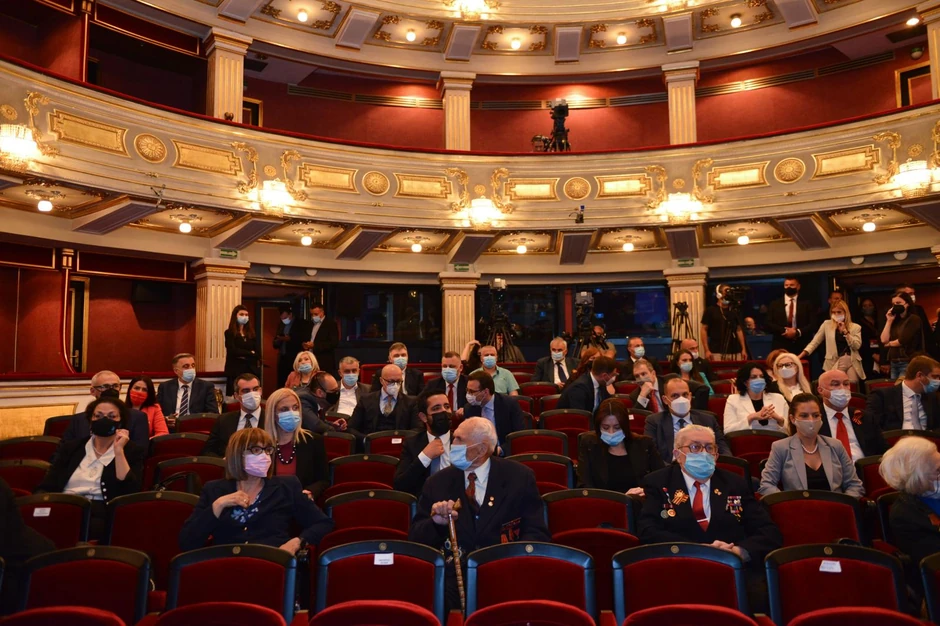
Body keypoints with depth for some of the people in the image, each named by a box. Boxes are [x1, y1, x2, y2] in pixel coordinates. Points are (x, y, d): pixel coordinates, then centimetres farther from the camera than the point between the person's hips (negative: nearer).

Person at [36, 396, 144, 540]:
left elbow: (129, 492, -7)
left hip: (100, 514, -4)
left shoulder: (133, 452, 9)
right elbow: (46, 487, 13)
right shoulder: (70, 448, 20)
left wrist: (119, 451, -11)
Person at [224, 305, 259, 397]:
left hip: (251, 370, 4)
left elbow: (257, 353, 6)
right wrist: (250, 353, -5)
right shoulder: (229, 333, 2)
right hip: (235, 370, -3)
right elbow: (232, 351, -11)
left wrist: (245, 356, -9)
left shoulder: (251, 333, 15)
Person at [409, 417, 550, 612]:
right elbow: (415, 538, 8)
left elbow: (537, 534, -1)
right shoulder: (437, 483, 7)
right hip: (453, 575, 1)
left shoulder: (520, 477, 2)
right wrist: (435, 523, -15)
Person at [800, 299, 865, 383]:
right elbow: (815, 342, 6)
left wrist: (845, 331, -10)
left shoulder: (855, 327, 7)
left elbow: (857, 346, -4)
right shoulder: (827, 324, 6)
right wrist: (803, 354, -5)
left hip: (852, 362, 1)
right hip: (834, 362, -1)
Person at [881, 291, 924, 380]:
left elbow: (902, 341, -13)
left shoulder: (914, 319, -5)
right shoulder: (895, 320, 15)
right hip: (893, 363, 7)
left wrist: (889, 343, 6)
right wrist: (889, 321, 3)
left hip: (908, 363, -7)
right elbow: (884, 340, 4)